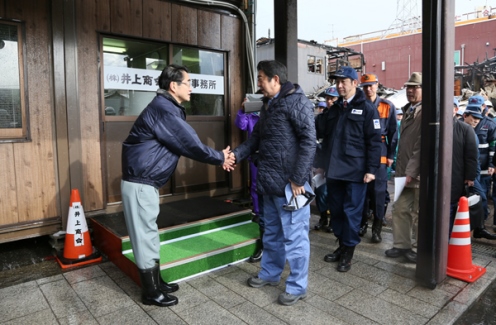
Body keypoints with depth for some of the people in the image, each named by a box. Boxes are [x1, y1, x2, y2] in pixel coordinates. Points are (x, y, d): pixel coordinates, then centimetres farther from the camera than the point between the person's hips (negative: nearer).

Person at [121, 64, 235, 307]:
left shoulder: (168, 109, 13)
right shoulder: (163, 109, -20)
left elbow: (187, 144, 13)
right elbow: (190, 144, -19)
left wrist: (218, 157, 5)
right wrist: (220, 158, -5)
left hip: (147, 181, 10)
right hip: (140, 182, -10)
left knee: (150, 234, 17)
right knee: (144, 235, 1)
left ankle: (156, 282, 32)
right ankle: (150, 292, 16)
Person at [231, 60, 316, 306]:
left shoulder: (297, 102, -11)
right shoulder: (268, 105, 16)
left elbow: (308, 141, -18)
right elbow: (256, 138, 18)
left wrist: (297, 179, -20)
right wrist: (236, 154, 1)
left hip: (290, 183, -9)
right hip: (270, 182, 9)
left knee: (293, 235, 4)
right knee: (272, 232, 20)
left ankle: (297, 286, 20)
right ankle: (270, 273, 38)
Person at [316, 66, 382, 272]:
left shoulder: (366, 108, -3)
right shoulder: (334, 108, 16)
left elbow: (374, 141, -8)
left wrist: (371, 169, -14)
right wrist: (323, 163, 15)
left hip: (355, 170, -6)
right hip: (334, 169, 6)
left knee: (351, 211, 2)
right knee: (336, 210, 12)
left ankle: (348, 251, 16)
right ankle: (341, 245, 27)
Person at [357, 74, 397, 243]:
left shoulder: (387, 106, 2)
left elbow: (392, 132, 3)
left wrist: (391, 155, -2)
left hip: (379, 154, -1)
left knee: (378, 190, -1)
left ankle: (377, 228, 10)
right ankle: (363, 223, 23)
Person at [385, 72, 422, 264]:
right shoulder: (408, 110, 17)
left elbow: (421, 146, -18)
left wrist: (411, 172, -19)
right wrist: (400, 169, 16)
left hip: (418, 173, -8)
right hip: (404, 171, 8)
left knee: (418, 214, 4)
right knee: (400, 209, 11)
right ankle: (402, 245, 24)